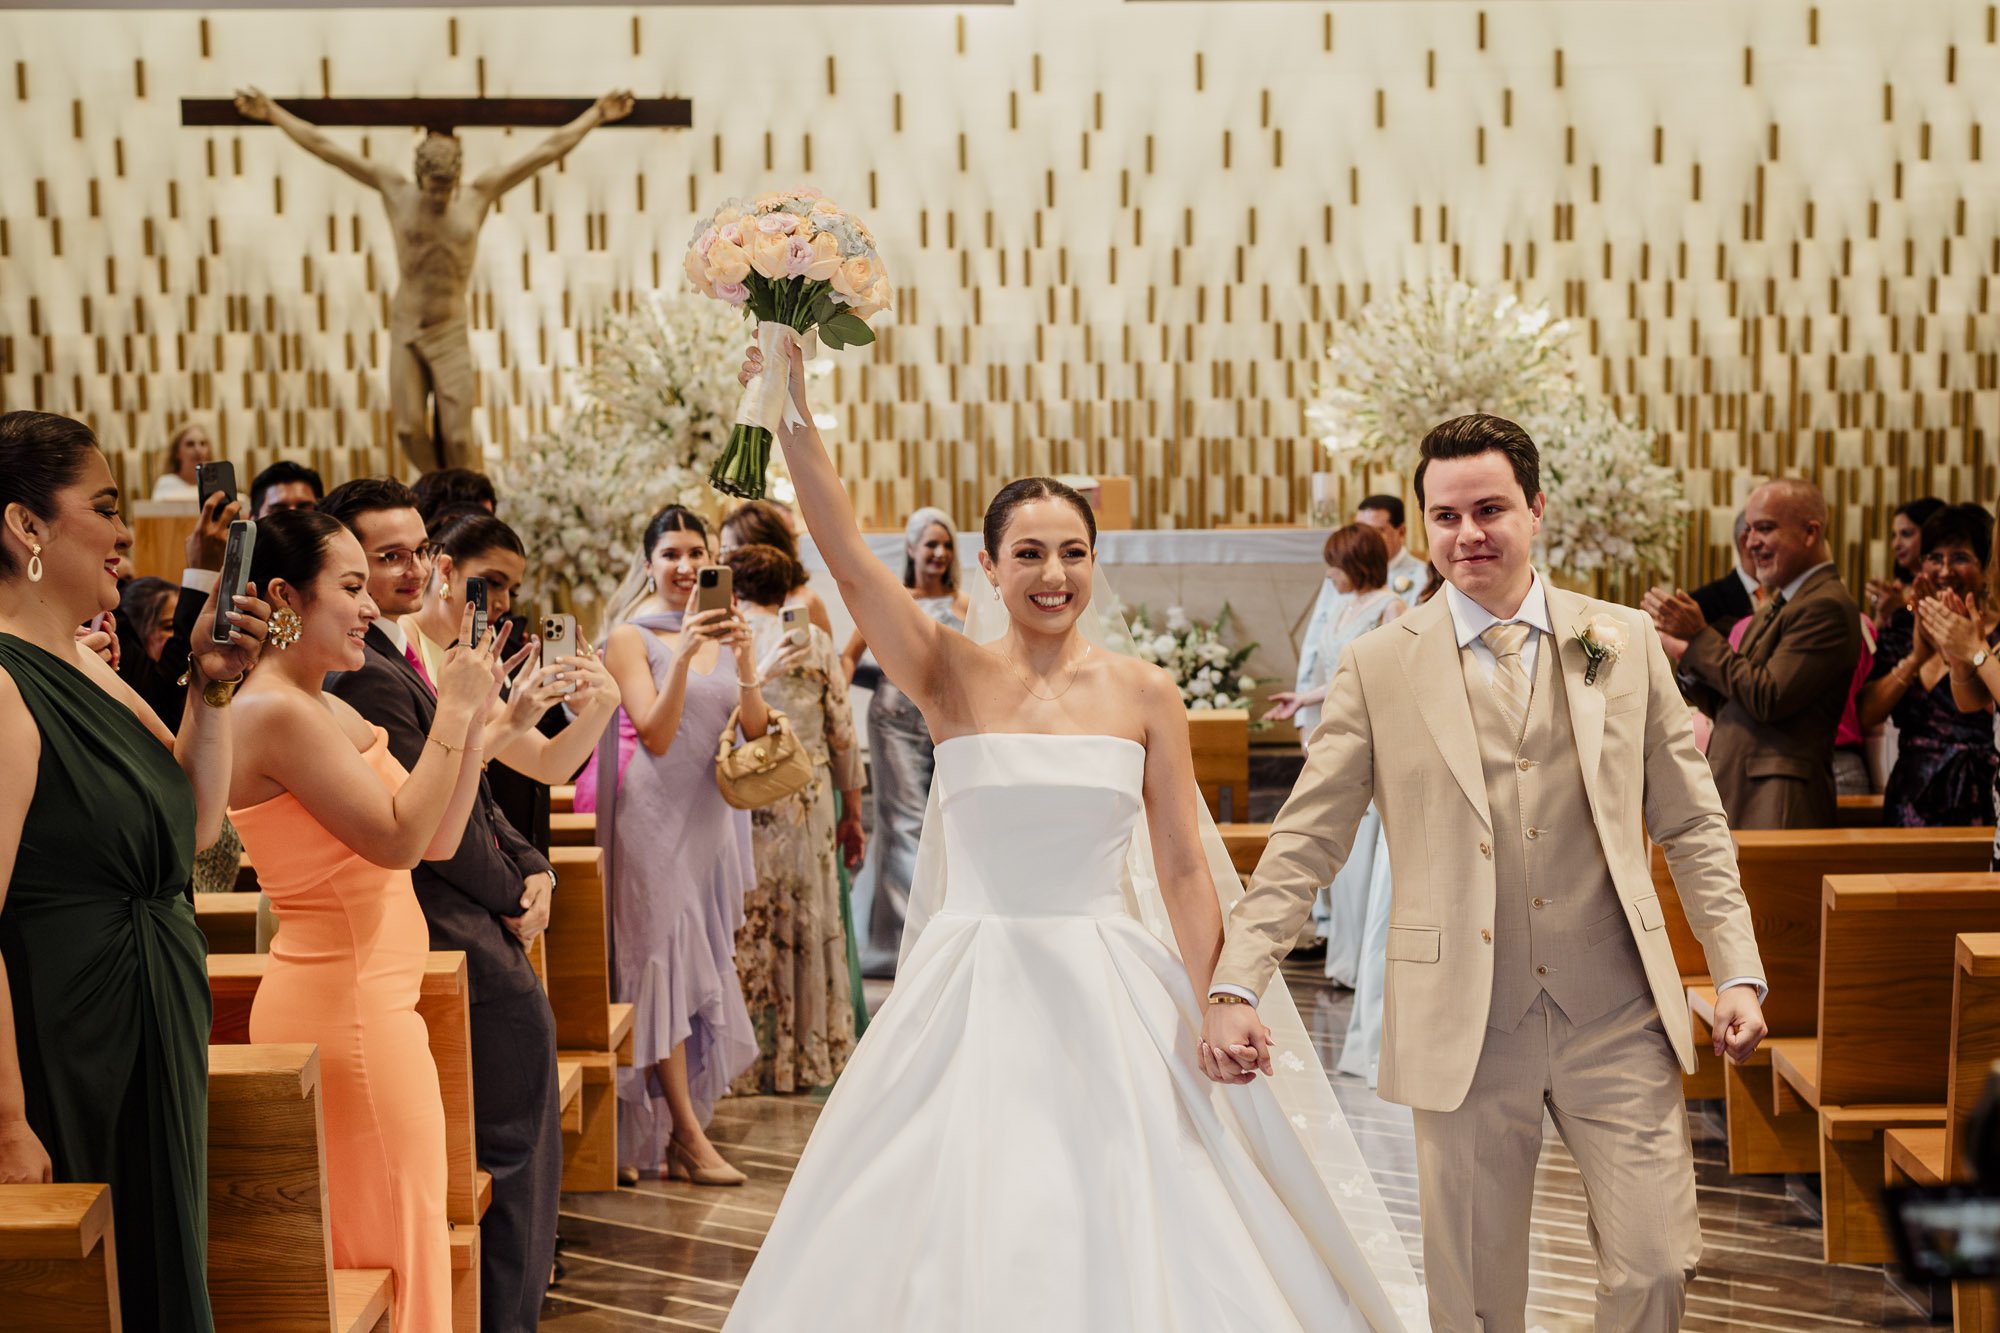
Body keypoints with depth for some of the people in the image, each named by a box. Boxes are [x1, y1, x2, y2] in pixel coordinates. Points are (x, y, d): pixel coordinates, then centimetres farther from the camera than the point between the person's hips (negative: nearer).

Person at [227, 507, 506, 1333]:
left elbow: (438, 839, 10)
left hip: (367, 998, 9)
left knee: (376, 1236, 16)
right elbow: (400, 837, -22)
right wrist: (452, 712, -16)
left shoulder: (330, 710, 12)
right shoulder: (280, 712, -17)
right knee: (387, 1237, 0)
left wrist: (473, 715, 4)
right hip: (346, 1007, -9)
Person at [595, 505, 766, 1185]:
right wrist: (683, 654, -27)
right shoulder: (632, 638, -6)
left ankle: (677, 1138, 16)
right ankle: (688, 1137, -4)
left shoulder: (725, 632, 9)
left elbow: (756, 733, 1)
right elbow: (656, 735, -16)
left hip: (712, 813, 6)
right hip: (655, 811, -6)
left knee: (703, 966, 8)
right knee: (666, 958, -7)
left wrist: (744, 663, -16)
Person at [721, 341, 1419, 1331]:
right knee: (960, 1236, 4)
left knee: (1129, 1237, 4)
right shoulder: (952, 677, -1)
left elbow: (1184, 873, 2)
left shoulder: (1146, 696, 1)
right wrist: (794, 415, -23)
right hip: (973, 991, 0)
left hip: (1111, 999, 1)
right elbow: (847, 558, -14)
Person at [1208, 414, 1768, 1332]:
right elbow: (1305, 842, 0)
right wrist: (1235, 985, -8)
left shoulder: (1625, 643, 6)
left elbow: (1691, 825, 9)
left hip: (1616, 1020, 1)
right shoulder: (1380, 668, 1)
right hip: (1464, 1029, -1)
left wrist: (1737, 972, 2)